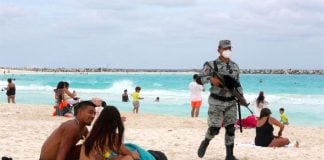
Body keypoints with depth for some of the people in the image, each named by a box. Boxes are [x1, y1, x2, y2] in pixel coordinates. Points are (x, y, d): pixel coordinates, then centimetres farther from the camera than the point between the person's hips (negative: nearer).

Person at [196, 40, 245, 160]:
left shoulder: (235, 66, 8)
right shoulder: (212, 65, -8)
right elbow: (199, 79, -12)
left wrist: (241, 96, 5)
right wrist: (211, 79, -28)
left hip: (231, 102, 5)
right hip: (216, 102, -4)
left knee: (230, 128, 2)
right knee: (214, 128, -6)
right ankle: (205, 142, 25)